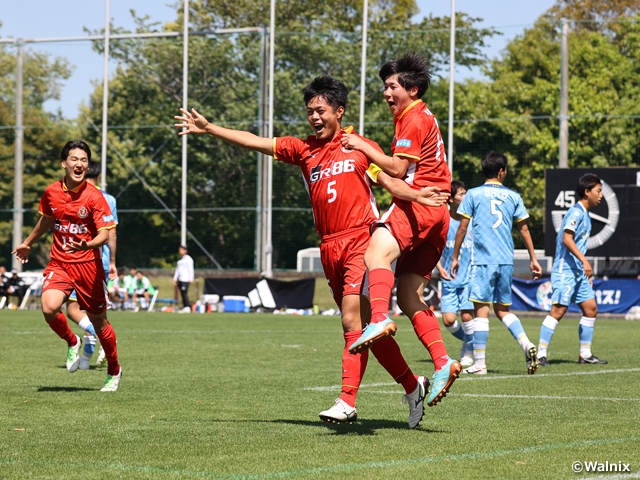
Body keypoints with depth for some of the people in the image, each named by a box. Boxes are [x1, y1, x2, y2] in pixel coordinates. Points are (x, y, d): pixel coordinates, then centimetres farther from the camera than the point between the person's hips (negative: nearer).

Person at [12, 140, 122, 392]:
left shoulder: (94, 197, -11)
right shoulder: (51, 192, 1)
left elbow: (104, 234, -14)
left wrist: (87, 245, -36)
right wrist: (28, 244, 35)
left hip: (88, 265, -3)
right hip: (59, 264, 3)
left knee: (98, 321, 6)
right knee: (49, 307, -24)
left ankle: (114, 371, 29)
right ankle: (72, 342, 8)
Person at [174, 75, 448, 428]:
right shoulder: (303, 150, 13)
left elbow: (389, 181, 0)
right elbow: (254, 142, 12)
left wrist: (417, 196, -19)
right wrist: (208, 129, 8)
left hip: (360, 242, -5)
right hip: (330, 249, 5)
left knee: (353, 322, -14)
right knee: (364, 327, 7)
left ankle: (347, 402, -15)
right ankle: (412, 386, 19)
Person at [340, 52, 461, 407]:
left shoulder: (414, 119, -4)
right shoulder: (423, 118, 28)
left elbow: (397, 168, -13)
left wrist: (364, 148, -4)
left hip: (419, 205, -10)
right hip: (435, 216, 10)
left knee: (377, 252, -33)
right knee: (408, 296, 6)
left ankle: (379, 320, -56)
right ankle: (442, 362, -3)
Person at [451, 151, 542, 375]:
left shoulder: (473, 195, 1)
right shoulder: (513, 196, 9)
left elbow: (462, 228, 0)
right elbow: (524, 229, 12)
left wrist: (455, 257, 8)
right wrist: (533, 259, 18)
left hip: (483, 260, -4)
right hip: (506, 261, 4)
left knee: (481, 309, -3)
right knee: (502, 309, 15)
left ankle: (479, 363, -4)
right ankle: (526, 343, -6)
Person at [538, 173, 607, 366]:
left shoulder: (585, 214, 16)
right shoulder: (576, 212, -13)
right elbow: (567, 239, -23)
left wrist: (586, 271, 23)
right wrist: (584, 260, -29)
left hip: (578, 271, 10)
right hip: (565, 270, -10)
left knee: (591, 308, 7)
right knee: (558, 310, -13)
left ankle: (585, 354, 14)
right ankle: (540, 354, -10)